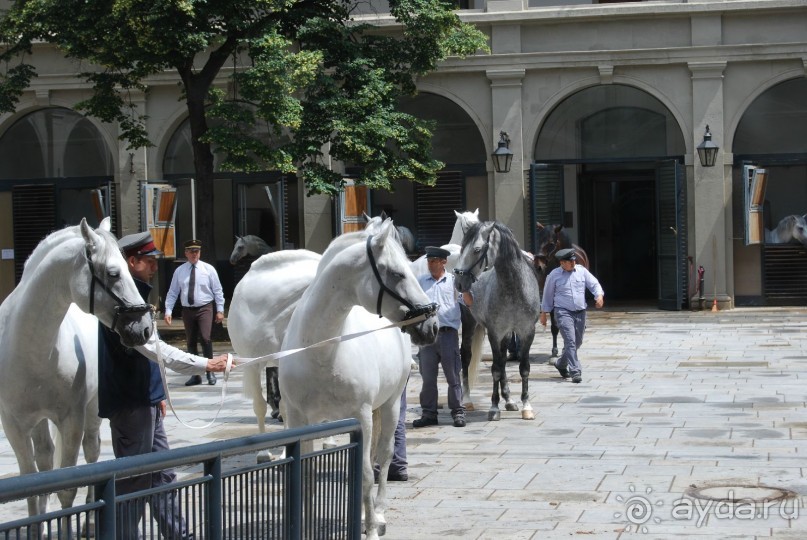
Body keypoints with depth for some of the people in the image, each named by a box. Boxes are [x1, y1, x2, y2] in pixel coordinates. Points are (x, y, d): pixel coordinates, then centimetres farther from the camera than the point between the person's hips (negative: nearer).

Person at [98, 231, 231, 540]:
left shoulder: (135, 294, 14)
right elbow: (155, 350, -24)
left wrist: (156, 394, 22)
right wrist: (206, 365, -24)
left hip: (144, 401, 10)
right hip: (130, 404, -10)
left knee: (162, 472, 15)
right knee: (134, 479, -4)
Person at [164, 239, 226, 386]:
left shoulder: (208, 269, 0)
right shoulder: (179, 271, 3)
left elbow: (217, 290, 3)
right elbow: (172, 293, 5)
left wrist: (220, 310, -1)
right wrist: (168, 311, -3)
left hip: (204, 309, -2)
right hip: (188, 310, 3)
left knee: (205, 339, -16)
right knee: (191, 343, 7)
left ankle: (210, 372, -6)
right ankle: (195, 375, 15)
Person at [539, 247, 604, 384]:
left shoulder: (582, 271, 6)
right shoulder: (554, 275, -1)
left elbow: (594, 284, 6)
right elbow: (548, 295, 8)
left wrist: (599, 295, -15)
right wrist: (544, 313, 12)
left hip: (580, 312, 5)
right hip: (563, 312, -5)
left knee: (577, 342, 12)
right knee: (570, 341, -16)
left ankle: (561, 364, 34)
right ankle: (575, 371, -18)